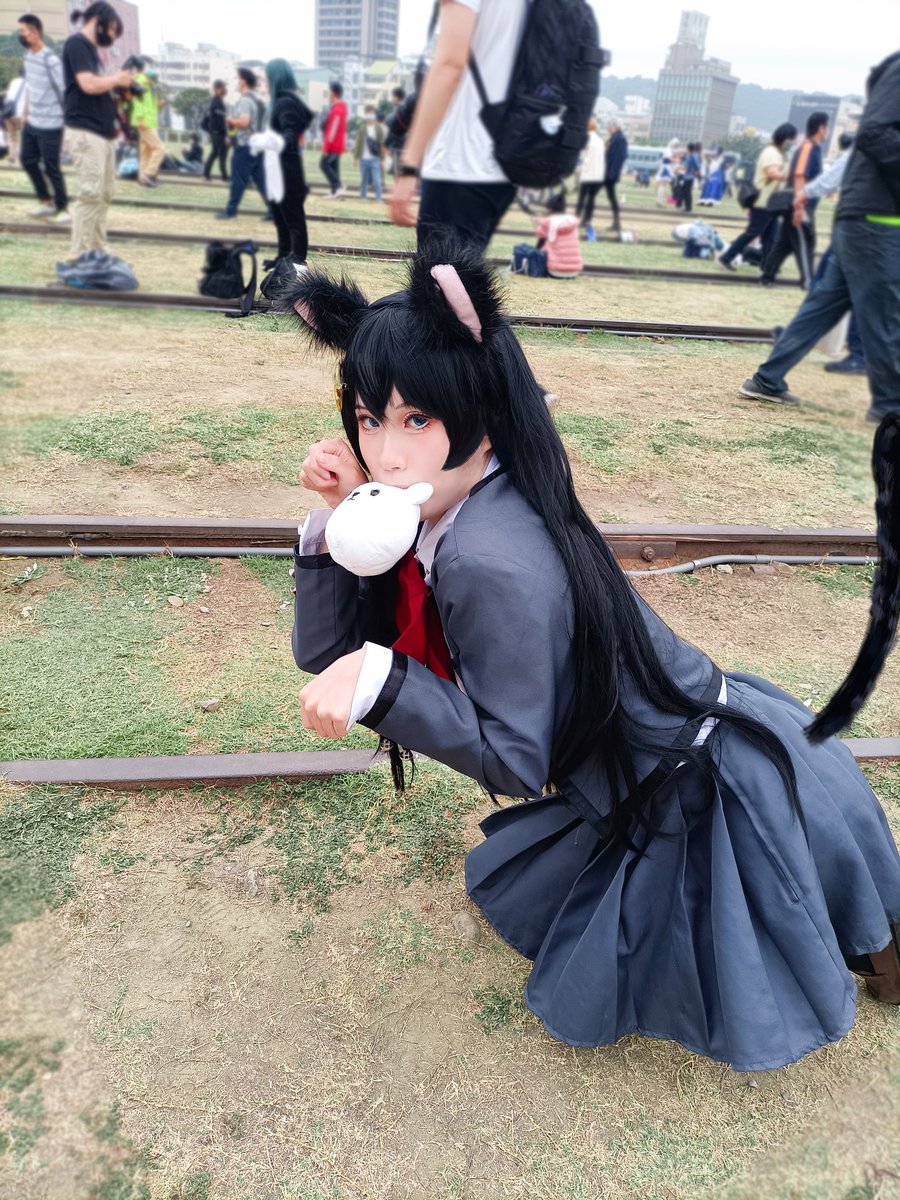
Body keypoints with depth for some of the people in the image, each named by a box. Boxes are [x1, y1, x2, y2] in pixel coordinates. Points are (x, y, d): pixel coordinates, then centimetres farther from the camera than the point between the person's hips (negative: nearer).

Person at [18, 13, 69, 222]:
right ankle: (46, 201, 28)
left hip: (49, 125, -9)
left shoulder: (51, 60, -16)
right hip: (31, 123, 9)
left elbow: (64, 93, -15)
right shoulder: (28, 56, 9)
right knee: (27, 160, 15)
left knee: (51, 168, -2)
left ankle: (62, 208, 13)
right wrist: (26, 114, 19)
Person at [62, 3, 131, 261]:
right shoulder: (76, 43, -7)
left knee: (104, 195, 10)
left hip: (103, 131, 10)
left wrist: (119, 85, 7)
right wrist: (117, 79, -5)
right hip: (86, 131, -10)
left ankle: (97, 252, 16)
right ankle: (78, 257, -10)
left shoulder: (90, 48, 21)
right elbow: (89, 84, -19)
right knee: (91, 194, -13)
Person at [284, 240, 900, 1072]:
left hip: (718, 797, -8)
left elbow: (514, 758, -27)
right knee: (516, 890, 28)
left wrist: (382, 682, -37)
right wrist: (336, 521, -17)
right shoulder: (435, 513, -8)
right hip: (643, 784, 8)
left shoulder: (494, 566, -34)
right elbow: (327, 651, -6)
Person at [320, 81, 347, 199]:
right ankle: (335, 192, 9)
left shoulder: (336, 109, -18)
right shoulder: (342, 106, 13)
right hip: (339, 144, 9)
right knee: (334, 166, 10)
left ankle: (338, 186, -15)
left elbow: (333, 129, -21)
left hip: (333, 144, -9)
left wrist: (326, 146, -19)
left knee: (324, 163, -7)